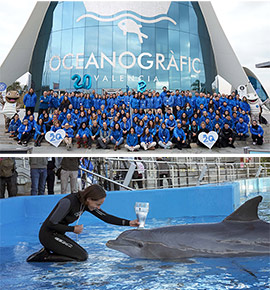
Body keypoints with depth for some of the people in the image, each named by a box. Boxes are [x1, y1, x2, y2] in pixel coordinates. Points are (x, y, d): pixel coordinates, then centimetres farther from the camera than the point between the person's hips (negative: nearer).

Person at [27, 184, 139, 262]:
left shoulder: (86, 204, -2)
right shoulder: (69, 202, -27)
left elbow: (105, 217, 0)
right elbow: (51, 224, -23)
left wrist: (128, 223, -7)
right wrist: (73, 229, -16)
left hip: (57, 235, 9)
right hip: (48, 234, -9)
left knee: (83, 254, 6)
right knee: (82, 257, -11)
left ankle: (46, 252, 7)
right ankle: (44, 256, -7)